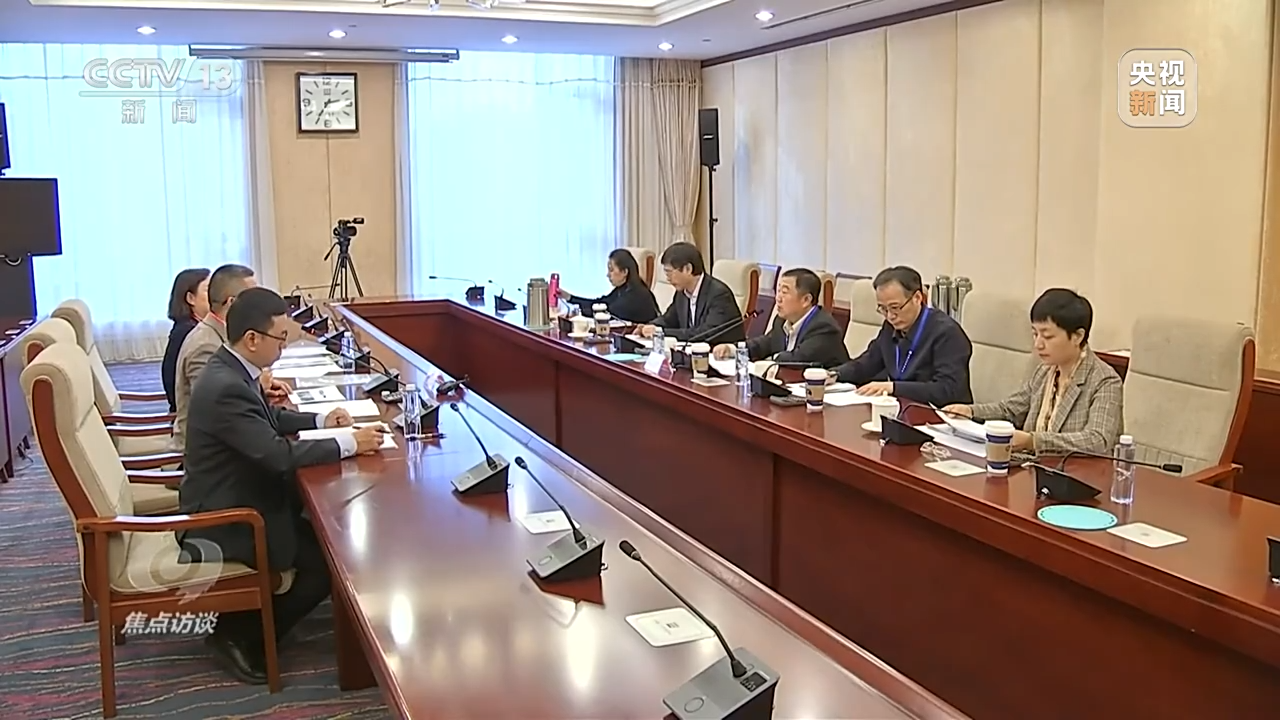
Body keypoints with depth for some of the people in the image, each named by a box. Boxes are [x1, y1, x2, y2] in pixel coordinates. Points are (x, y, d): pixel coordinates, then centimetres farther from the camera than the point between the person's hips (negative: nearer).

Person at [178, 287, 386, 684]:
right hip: (223, 516, -10)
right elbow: (278, 454, -31)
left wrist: (320, 420, 7)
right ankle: (241, 633, 6)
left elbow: (268, 418, 20)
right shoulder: (225, 387, -28)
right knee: (329, 558, -9)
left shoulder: (230, 369, 2)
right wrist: (349, 444, -22)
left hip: (237, 497, 10)